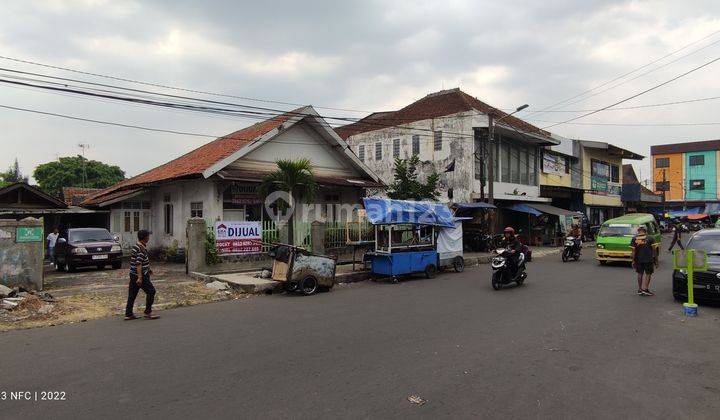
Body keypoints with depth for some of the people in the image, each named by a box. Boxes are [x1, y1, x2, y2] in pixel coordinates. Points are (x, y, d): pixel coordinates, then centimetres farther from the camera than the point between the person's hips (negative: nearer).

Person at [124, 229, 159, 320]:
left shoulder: (135, 246, 13)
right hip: (141, 275, -9)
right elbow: (139, 264, -25)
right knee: (151, 291, 0)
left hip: (133, 274, 10)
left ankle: (128, 314, 16)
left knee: (132, 294, 12)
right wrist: (140, 277, -28)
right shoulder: (142, 249, -19)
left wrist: (148, 269, 35)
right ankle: (148, 313, 3)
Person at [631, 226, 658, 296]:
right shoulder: (650, 238, -4)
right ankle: (645, 289, -3)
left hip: (638, 259, 2)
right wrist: (656, 260, 3)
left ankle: (640, 289, 17)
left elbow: (633, 251, -1)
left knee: (640, 273, 12)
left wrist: (633, 261, 4)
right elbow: (653, 250, -4)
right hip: (648, 259, -2)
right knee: (648, 274, 6)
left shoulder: (634, 239, 0)